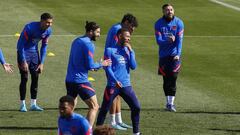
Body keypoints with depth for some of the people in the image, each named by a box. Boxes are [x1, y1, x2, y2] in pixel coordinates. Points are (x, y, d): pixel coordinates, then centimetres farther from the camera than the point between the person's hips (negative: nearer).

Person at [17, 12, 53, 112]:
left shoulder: (48, 31, -9)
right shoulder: (30, 28, -28)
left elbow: (44, 47, 2)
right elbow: (21, 44, -22)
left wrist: (41, 63, 0)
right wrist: (23, 61, -23)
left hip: (34, 52, 6)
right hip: (23, 51, -6)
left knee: (35, 77, 3)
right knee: (24, 78, -8)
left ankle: (33, 104, 10)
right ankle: (22, 105, 0)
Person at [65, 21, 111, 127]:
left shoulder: (76, 41, 14)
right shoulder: (88, 44, -13)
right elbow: (90, 66, -17)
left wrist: (91, 67, 19)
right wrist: (101, 64, 0)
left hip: (69, 79, 9)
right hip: (80, 81, -9)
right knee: (94, 107, -2)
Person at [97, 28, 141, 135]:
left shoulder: (128, 50, 12)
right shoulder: (110, 50, -2)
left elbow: (133, 67, 2)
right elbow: (108, 68, -7)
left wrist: (131, 51, -5)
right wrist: (115, 80, -20)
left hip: (126, 85, 4)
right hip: (113, 85, -4)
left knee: (136, 107, -2)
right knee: (104, 110, 1)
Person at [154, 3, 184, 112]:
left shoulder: (178, 23, -4)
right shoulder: (158, 24, -3)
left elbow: (179, 40, -10)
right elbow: (158, 40, -9)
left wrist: (178, 54, -22)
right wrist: (168, 41, -30)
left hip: (175, 55, -1)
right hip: (163, 55, 1)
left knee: (173, 79, -7)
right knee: (166, 80, 5)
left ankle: (171, 103, -5)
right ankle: (168, 102, 16)